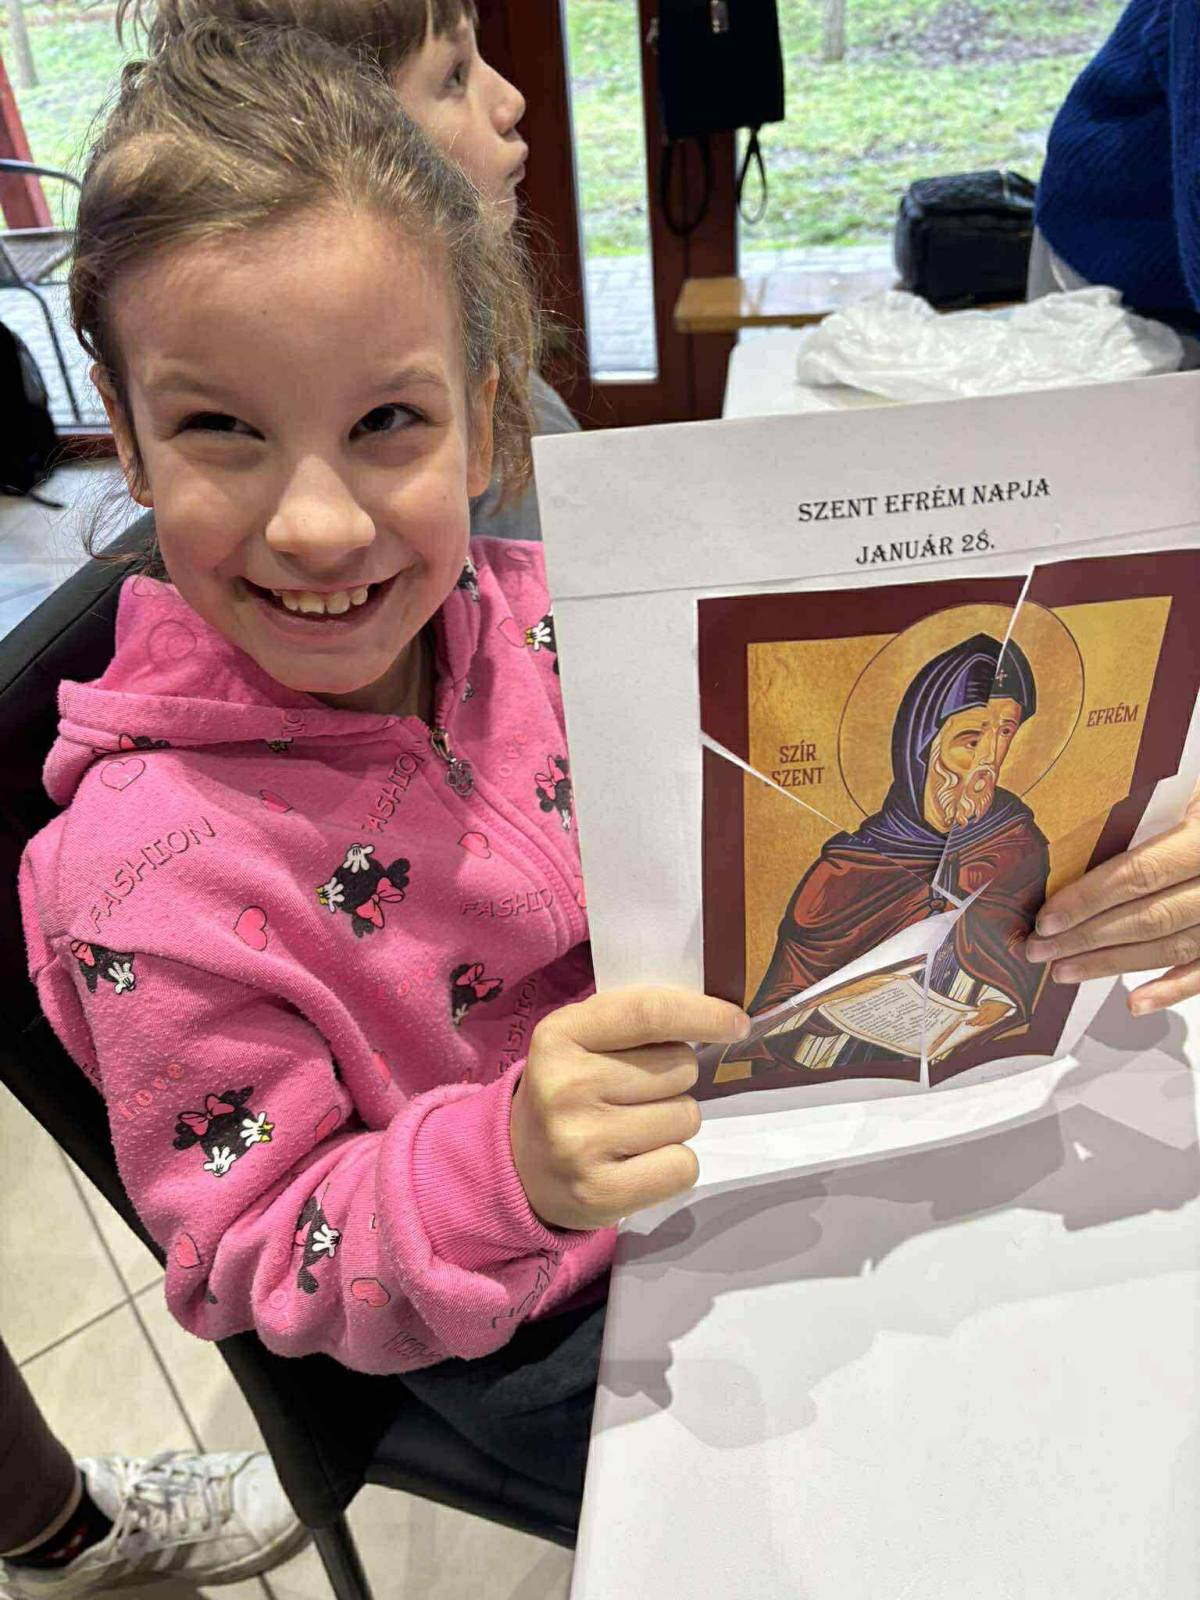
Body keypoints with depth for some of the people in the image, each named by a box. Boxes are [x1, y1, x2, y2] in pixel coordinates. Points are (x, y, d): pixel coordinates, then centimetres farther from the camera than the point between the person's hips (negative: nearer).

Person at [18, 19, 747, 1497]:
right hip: (541, 1343, -4)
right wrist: (510, 1167, -40)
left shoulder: (529, 611, -16)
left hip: (706, 1133, 5)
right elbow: (254, 1260, -21)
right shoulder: (157, 870, -30)